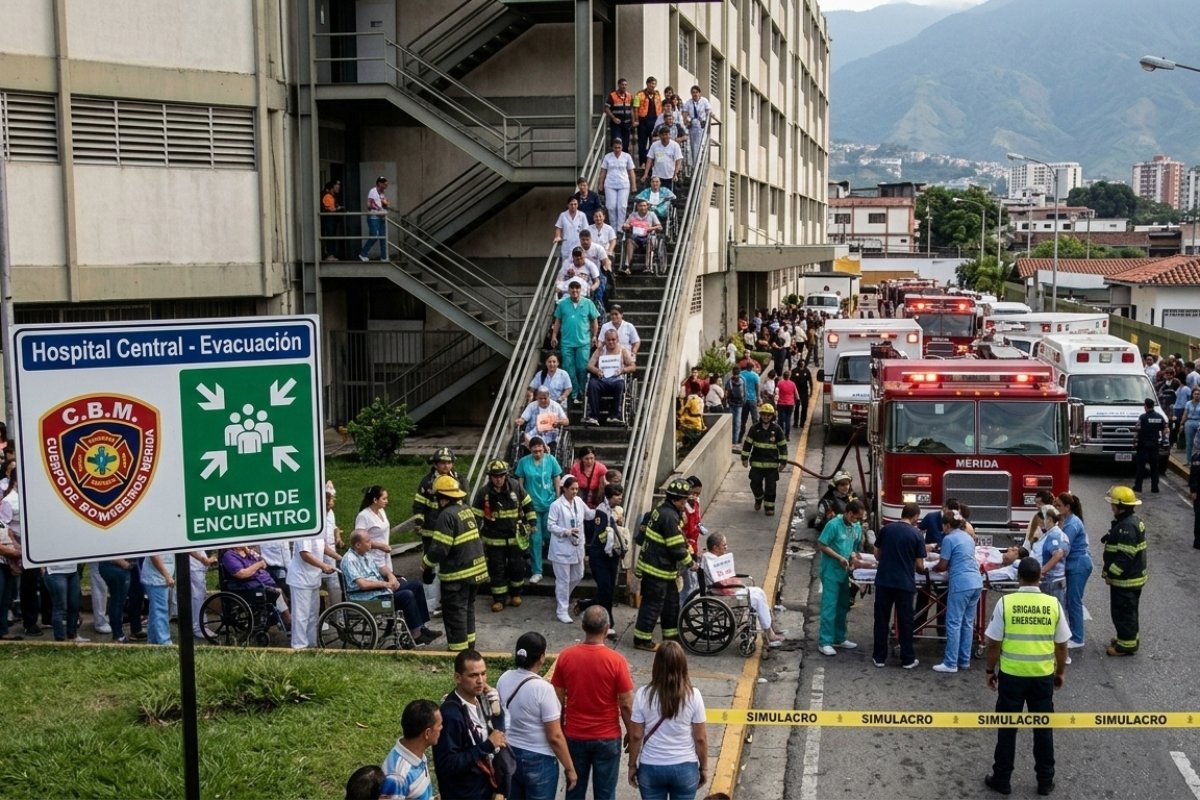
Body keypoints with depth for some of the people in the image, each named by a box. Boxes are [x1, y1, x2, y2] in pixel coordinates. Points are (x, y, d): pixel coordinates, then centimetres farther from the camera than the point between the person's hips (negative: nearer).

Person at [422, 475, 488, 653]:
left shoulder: (447, 515, -18)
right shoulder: (466, 511, 9)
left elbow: (439, 548, -22)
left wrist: (426, 563, -4)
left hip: (457, 574, -9)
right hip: (475, 569, 9)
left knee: (454, 612, 1)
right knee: (468, 607, 22)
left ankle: (458, 649, 5)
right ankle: (469, 642, 32)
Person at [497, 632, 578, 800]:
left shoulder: (504, 679, -5)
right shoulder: (542, 688, -23)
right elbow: (555, 737, -19)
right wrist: (569, 768, -9)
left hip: (509, 755, 6)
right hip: (539, 760, -6)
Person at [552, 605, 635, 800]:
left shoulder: (565, 657, -8)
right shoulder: (616, 661, -16)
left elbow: (558, 700, 0)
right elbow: (626, 705, -11)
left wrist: (560, 731, 14)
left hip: (574, 737, 2)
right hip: (607, 738, -2)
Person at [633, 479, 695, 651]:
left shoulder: (662, 511, 10)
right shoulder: (669, 517, -23)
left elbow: (679, 539, 18)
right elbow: (676, 548, -21)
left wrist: (691, 552, 11)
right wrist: (690, 563, -8)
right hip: (657, 569, -11)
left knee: (671, 601, 18)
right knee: (653, 604, -1)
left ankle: (671, 636, 28)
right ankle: (642, 640, 8)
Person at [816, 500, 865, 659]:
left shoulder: (857, 527, 5)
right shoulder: (834, 525, -17)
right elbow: (821, 545, -15)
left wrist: (854, 556, -5)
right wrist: (839, 557, -19)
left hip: (844, 572, 7)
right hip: (831, 572, -7)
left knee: (842, 606, 15)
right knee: (829, 607, -7)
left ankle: (839, 638, 26)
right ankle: (825, 642, -5)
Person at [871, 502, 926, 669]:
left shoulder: (886, 529, 2)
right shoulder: (916, 534, -6)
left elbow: (877, 554, 11)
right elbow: (919, 565, -5)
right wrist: (922, 569, 18)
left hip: (883, 581, 2)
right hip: (905, 583, -2)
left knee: (881, 620, 10)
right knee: (905, 621, 8)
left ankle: (879, 657, 13)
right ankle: (907, 658, 14)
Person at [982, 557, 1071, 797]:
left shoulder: (1005, 602, -10)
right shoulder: (1053, 604, -5)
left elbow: (994, 643, -7)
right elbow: (1061, 644, 2)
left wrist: (990, 670, 7)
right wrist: (1060, 672, 17)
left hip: (1011, 675, -1)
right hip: (1043, 676, 2)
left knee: (1007, 728, 10)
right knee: (1043, 728, 14)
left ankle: (1002, 779, 18)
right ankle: (1045, 781, 22)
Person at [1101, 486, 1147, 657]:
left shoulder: (1126, 527, -25)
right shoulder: (1134, 521, 9)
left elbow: (1125, 556, -28)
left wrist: (1110, 574, -19)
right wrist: (1108, 570, 16)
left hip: (1125, 579, -10)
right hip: (1133, 577, 10)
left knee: (1123, 611, 1)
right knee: (1128, 610, 22)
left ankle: (1126, 644, 10)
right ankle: (1130, 637, 35)